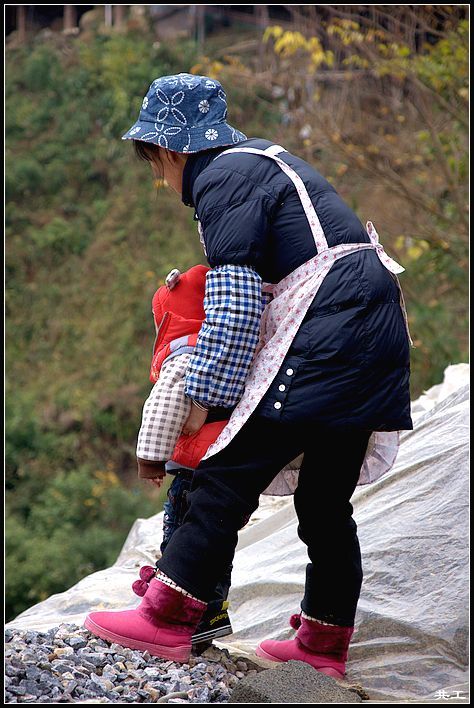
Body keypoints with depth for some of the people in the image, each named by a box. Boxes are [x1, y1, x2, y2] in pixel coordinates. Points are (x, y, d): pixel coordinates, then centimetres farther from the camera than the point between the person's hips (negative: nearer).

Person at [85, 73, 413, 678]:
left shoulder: (222, 179, -6)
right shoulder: (263, 157, 23)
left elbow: (233, 303, -13)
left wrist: (203, 394, -9)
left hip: (326, 333, -10)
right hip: (377, 333, 10)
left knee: (228, 474, -8)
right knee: (326, 499, 14)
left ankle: (166, 619, -7)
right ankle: (324, 644, 20)